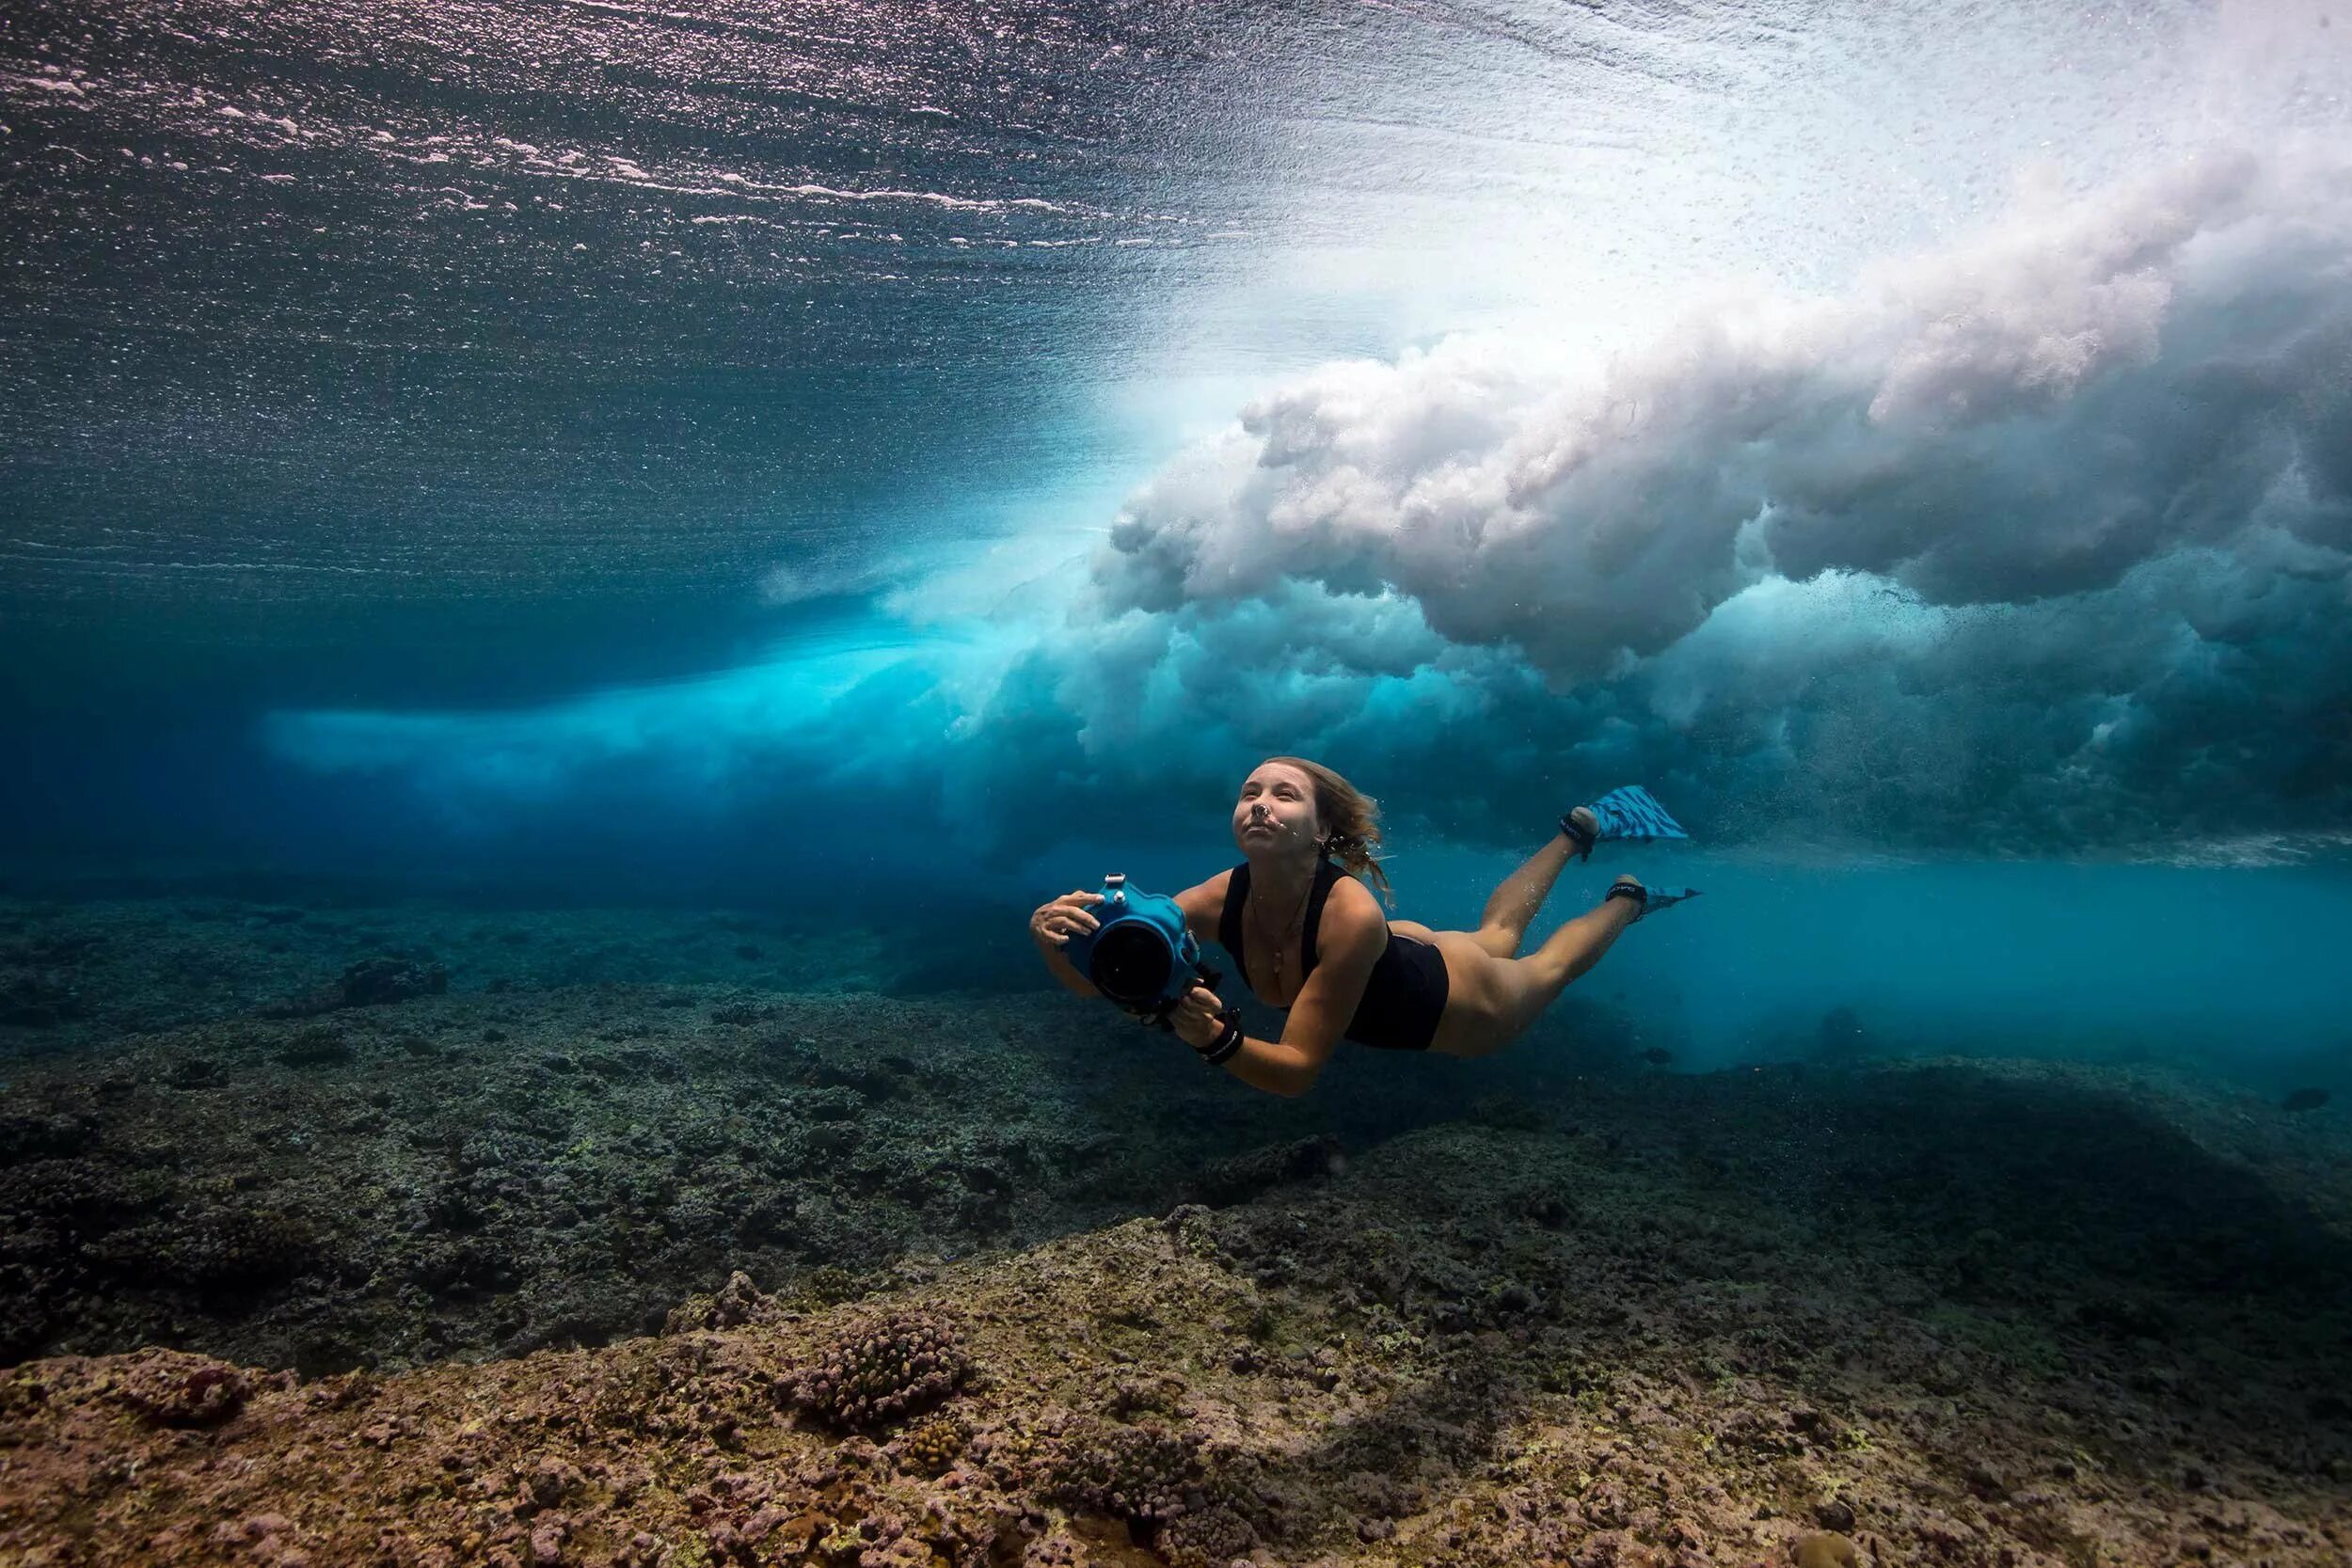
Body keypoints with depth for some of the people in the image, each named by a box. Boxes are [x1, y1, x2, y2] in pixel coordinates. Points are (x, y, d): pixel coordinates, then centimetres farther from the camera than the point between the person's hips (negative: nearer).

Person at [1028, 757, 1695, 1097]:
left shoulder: (1352, 915, -46)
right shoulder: (1220, 898, -33)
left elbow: (1298, 1068, -43)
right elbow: (1092, 980, -35)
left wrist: (1217, 1040, -62)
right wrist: (1052, 935, -56)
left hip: (1461, 1002, -5)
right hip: (1403, 957, 5)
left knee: (1542, 968, 29)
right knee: (1498, 932, 35)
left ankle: (1627, 897, 54)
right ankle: (1577, 832, 57)